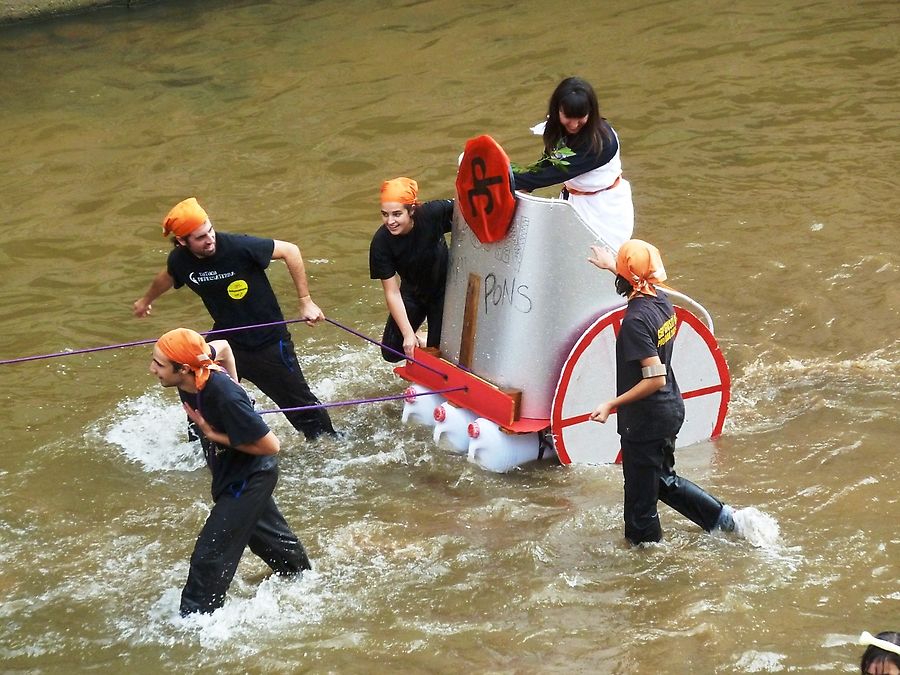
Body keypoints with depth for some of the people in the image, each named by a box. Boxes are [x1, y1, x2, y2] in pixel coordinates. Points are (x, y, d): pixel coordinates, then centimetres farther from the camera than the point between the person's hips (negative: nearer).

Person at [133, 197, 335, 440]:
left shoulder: (239, 247, -27)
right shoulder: (180, 261, -11)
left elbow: (290, 251, -16)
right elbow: (166, 278, 15)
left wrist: (305, 301, -17)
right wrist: (146, 299, 36)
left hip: (268, 344, -4)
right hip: (226, 340, 4)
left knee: (301, 406, 5)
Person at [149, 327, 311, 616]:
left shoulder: (224, 397, -40)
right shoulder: (195, 374, -19)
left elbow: (270, 445, -31)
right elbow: (221, 346, 6)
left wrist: (217, 436, -28)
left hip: (250, 479, -9)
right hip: (233, 474, 9)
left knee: (210, 555, -7)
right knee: (265, 532, 32)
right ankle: (301, 575, 56)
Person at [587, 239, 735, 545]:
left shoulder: (636, 320, -26)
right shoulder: (662, 301, -1)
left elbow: (655, 379, -28)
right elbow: (643, 284, 26)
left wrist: (612, 404, -23)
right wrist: (612, 266, 40)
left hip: (645, 420, -9)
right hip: (671, 409, 9)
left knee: (640, 496, 8)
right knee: (664, 480, 27)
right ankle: (720, 517, 28)